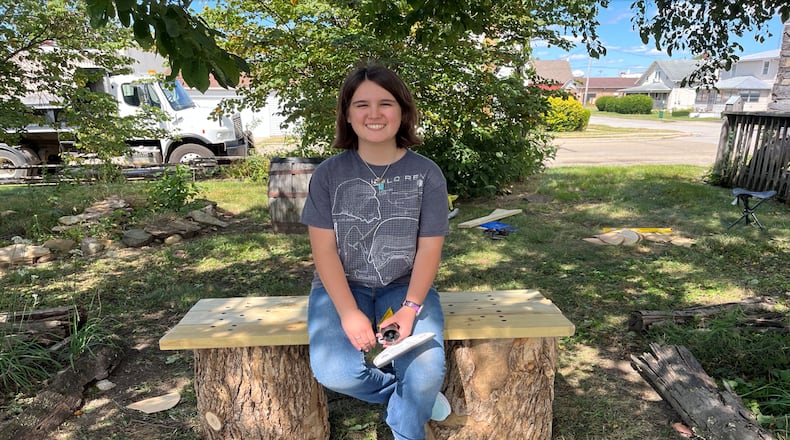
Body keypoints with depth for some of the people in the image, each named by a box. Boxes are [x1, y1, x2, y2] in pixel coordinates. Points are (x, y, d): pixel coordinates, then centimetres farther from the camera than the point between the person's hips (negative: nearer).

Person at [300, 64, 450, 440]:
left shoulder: (426, 174, -5)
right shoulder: (328, 174, -6)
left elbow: (429, 249, -6)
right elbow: (324, 249, -9)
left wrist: (410, 308, -19)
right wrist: (349, 313, -19)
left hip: (404, 287, 0)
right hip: (342, 286, 1)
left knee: (427, 373, -22)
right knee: (334, 372, -24)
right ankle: (412, 394, 6)